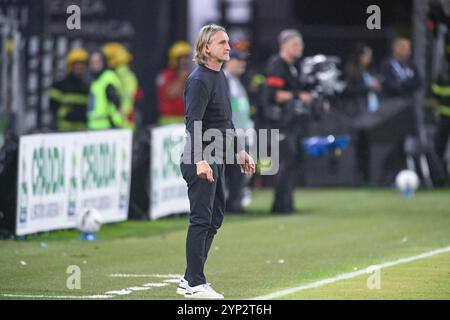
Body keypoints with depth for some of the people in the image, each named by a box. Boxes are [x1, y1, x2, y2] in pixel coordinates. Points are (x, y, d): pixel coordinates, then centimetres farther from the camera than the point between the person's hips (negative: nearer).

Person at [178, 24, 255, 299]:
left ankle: (190, 281, 18)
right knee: (201, 220, -8)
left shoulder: (220, 77, 16)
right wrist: (200, 161, -33)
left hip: (218, 160, 10)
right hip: (201, 160, -10)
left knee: (215, 218, 13)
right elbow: (193, 123, -24)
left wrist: (239, 151, 26)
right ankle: (195, 284, -4)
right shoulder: (199, 80, -15)